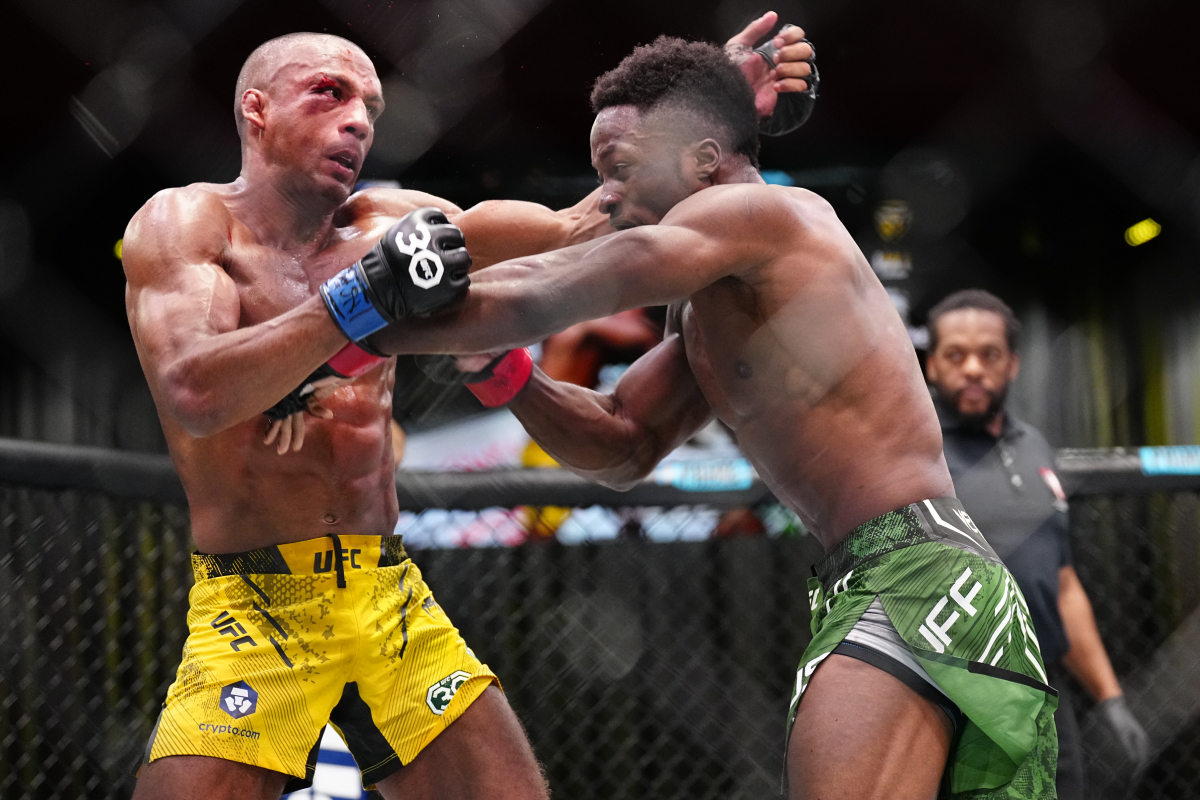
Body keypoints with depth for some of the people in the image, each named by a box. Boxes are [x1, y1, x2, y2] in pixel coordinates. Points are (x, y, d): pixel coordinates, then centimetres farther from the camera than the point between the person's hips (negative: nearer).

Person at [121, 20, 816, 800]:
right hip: (253, 609, -4)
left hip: (392, 598, 5)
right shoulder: (185, 222, -3)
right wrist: (363, 297, -25)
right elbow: (195, 394, -20)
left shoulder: (388, 223, 8)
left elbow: (576, 233, 7)